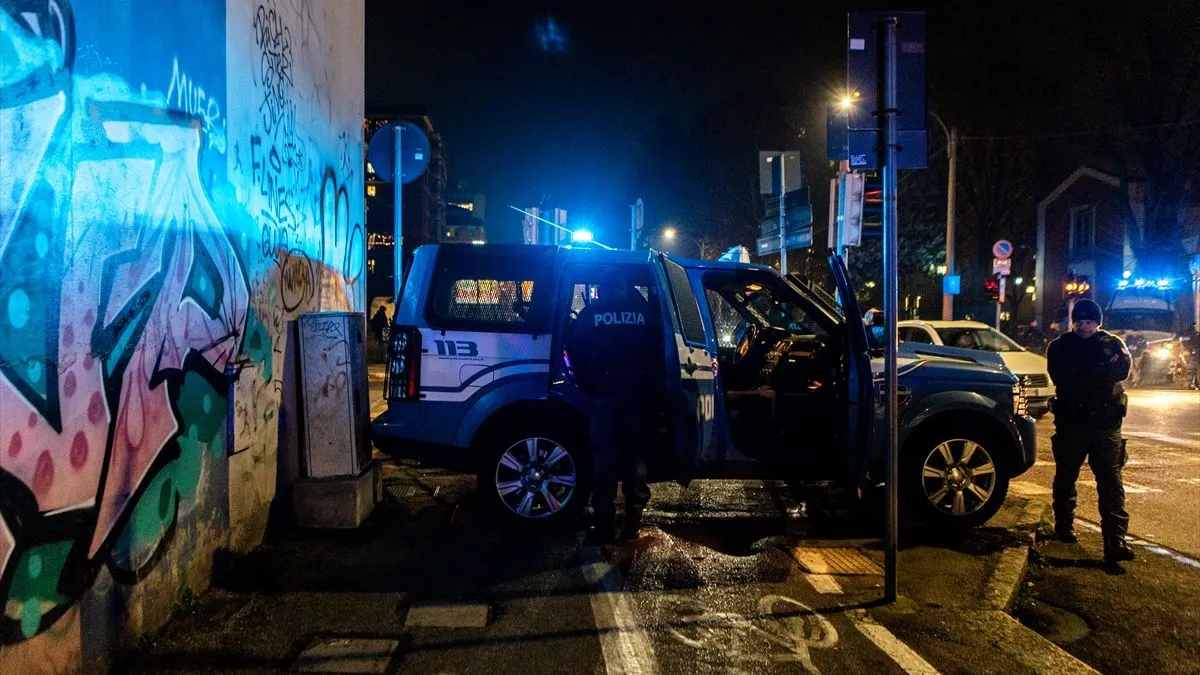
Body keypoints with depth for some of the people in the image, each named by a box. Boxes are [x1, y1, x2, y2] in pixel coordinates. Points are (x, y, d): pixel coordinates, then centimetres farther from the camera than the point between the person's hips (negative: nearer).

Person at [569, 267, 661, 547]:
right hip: (638, 393, 2)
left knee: (605, 457, 2)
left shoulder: (591, 313, 0)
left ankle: (605, 527, 2)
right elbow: (656, 351, 9)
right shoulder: (643, 311, 4)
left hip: (604, 393, -2)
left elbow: (577, 354, 3)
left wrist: (587, 386, 12)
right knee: (635, 454, 10)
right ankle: (632, 523, 15)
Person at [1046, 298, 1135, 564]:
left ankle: (1115, 540, -11)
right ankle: (1064, 527, 28)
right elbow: (1060, 377, -13)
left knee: (1111, 482, -7)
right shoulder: (1060, 347, 6)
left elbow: (1122, 370, -13)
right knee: (1066, 477, 12)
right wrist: (1100, 375, -15)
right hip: (1071, 422, 0)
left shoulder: (1112, 344, 8)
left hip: (1106, 423, 0)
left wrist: (1080, 377, -17)